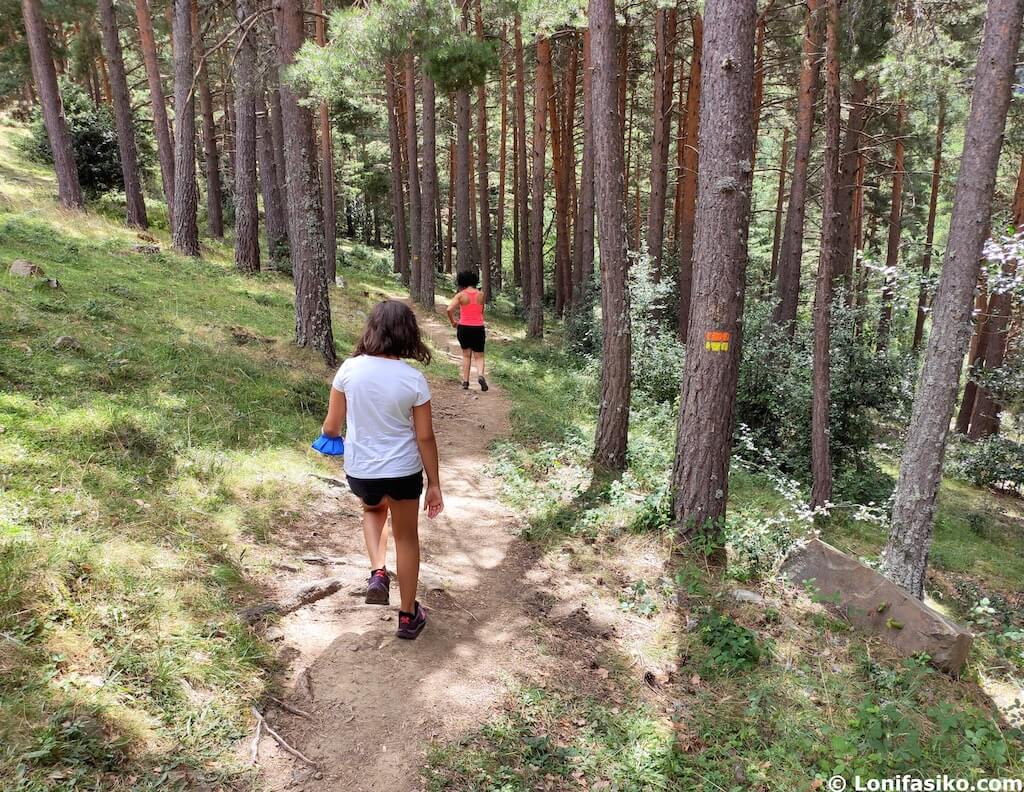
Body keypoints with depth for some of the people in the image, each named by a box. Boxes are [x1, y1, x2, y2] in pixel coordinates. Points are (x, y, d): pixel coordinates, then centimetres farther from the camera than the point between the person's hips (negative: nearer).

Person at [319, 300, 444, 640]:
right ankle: (408, 615, 31)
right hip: (403, 471, -1)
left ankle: (377, 572, 15)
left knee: (373, 509, 35)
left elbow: (331, 427, -4)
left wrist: (332, 436, 21)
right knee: (407, 536, 20)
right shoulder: (414, 379, -14)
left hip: (360, 471, 2)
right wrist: (434, 484, 3)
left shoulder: (349, 369, -11)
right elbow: (425, 437, -8)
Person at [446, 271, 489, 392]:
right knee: (479, 357, 8)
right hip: (478, 328, 1)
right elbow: (482, 312, 10)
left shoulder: (460, 295, -7)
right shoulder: (481, 295, 1)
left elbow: (449, 309, -17)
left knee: (466, 355, 16)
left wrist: (453, 322, -2)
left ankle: (465, 381, 14)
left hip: (464, 327, -1)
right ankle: (481, 375, -19)